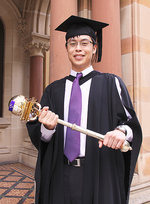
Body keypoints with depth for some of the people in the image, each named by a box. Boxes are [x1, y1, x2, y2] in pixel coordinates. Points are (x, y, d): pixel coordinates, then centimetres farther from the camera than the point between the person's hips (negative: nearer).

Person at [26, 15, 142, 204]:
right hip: (60, 177, 3)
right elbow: (39, 137, 5)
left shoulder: (111, 84, 1)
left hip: (99, 175, -2)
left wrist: (122, 131, -25)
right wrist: (47, 127, -17)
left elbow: (131, 122, -4)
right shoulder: (54, 90, 8)